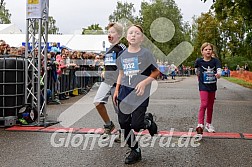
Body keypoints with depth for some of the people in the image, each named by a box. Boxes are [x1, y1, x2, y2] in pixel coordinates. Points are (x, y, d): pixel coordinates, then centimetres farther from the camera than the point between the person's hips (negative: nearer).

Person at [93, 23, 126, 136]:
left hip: (117, 82, -7)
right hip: (106, 81, 7)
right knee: (97, 102, -9)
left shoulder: (121, 48, -8)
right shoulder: (109, 49, 16)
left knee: (120, 108, 2)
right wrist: (104, 72, 16)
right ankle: (108, 125, 10)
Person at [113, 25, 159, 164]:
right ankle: (135, 151, 20)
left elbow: (156, 72, -1)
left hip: (139, 94, -5)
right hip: (124, 92, 5)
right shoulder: (122, 55, 7)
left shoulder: (145, 54, -7)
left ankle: (148, 121, 26)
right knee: (123, 122, 3)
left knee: (136, 125, -11)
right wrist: (116, 90, 11)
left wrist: (144, 82, -14)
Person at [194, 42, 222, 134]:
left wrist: (219, 74, -45)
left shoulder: (215, 61, -7)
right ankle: (200, 124, -21)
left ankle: (208, 124, 27)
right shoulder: (199, 61, -7)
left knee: (210, 106, 13)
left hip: (212, 86, 3)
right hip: (203, 86, -3)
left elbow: (219, 69, -24)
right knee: (204, 104, -18)